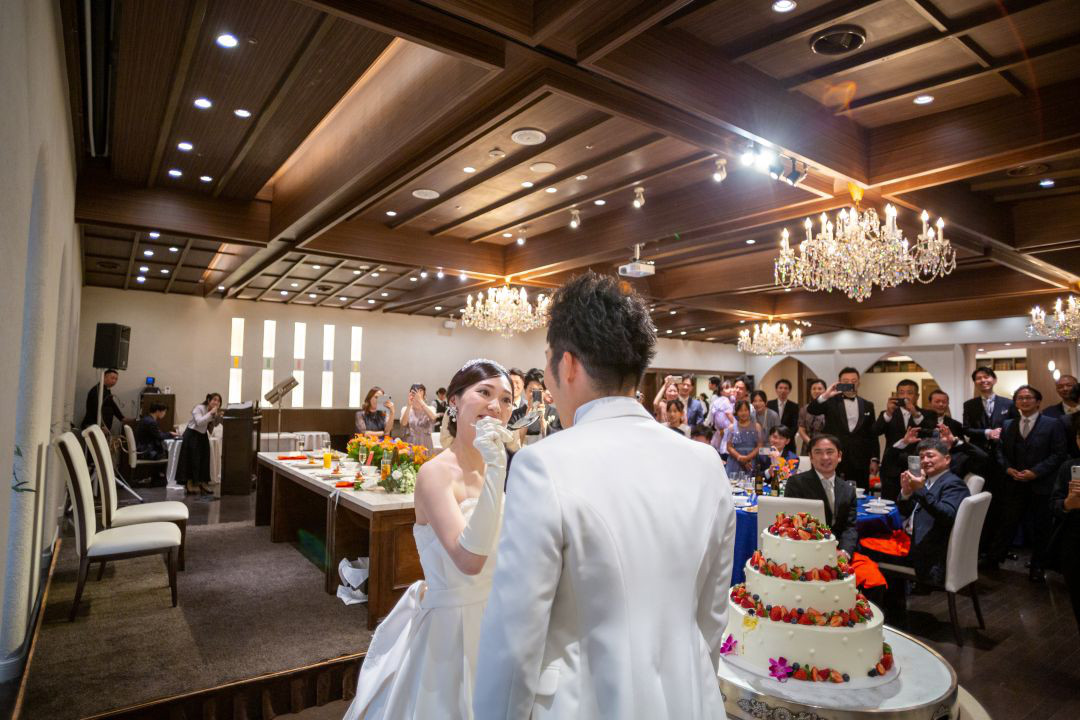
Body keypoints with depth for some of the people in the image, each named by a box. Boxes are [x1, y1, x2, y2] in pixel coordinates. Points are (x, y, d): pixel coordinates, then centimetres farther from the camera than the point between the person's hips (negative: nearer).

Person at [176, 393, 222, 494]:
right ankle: (189, 483, 1)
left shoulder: (214, 411, 2)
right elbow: (199, 422, -33)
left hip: (203, 436, 7)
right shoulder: (199, 408, -18)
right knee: (192, 459, -6)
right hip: (192, 435, -7)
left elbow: (214, 425, 11)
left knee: (205, 459, 3)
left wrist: (219, 417, -7)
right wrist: (211, 413, -33)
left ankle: (203, 482, 10)